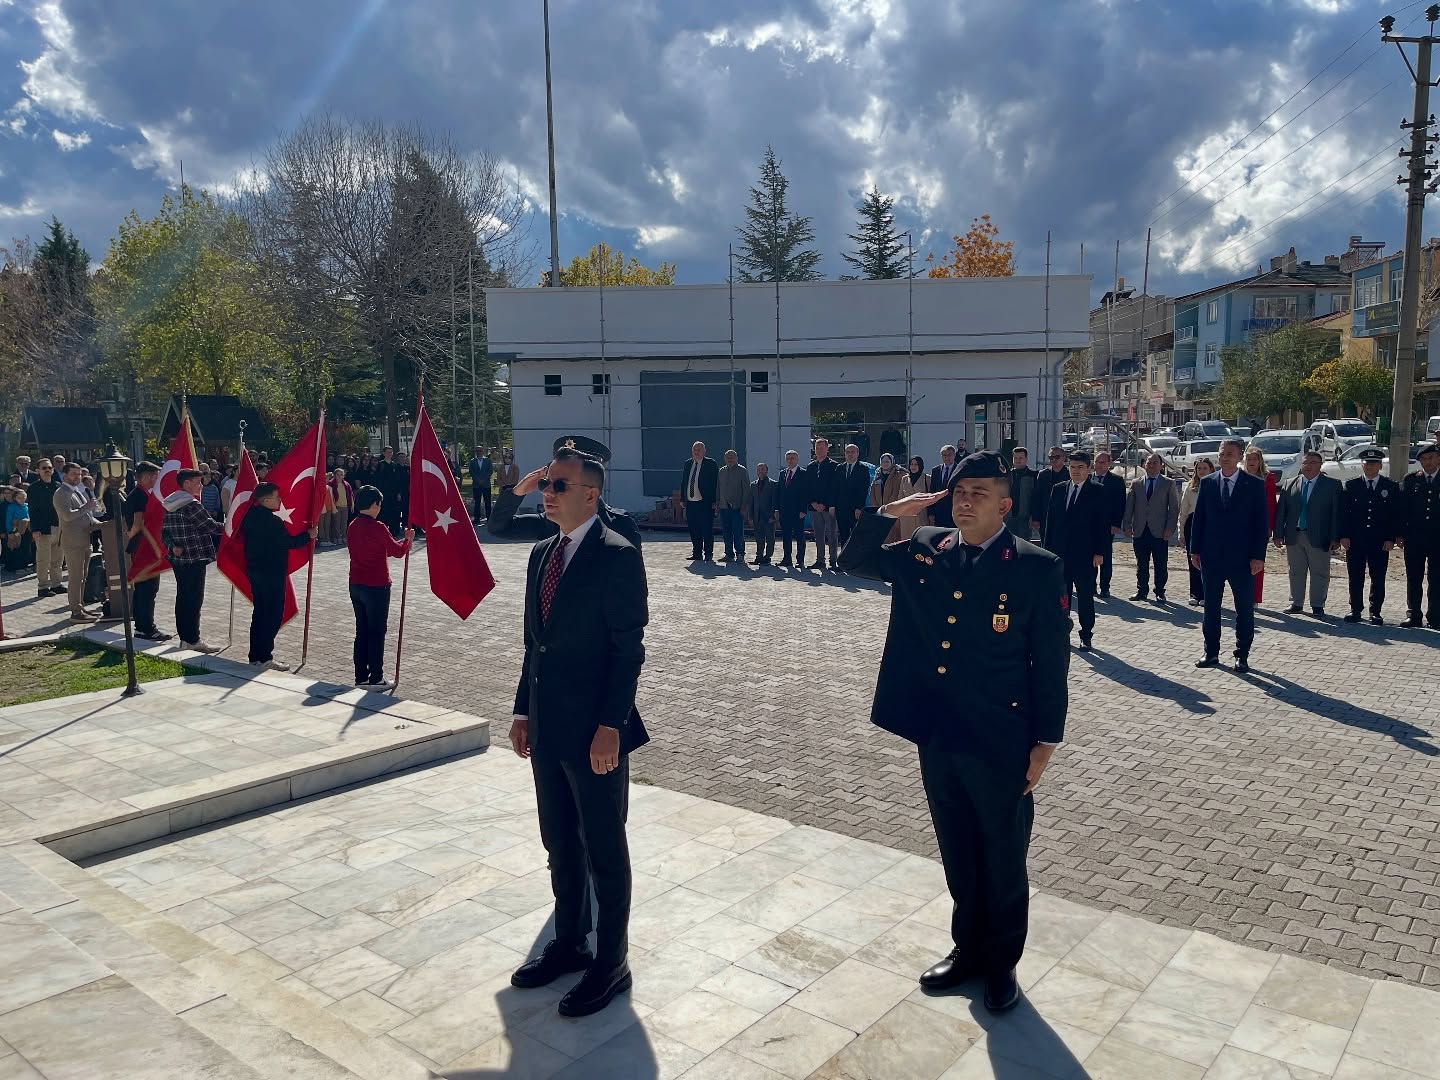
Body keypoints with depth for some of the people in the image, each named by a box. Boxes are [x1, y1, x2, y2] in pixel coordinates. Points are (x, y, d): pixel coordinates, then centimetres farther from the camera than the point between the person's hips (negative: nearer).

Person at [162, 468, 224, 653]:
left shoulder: (169, 505, 11)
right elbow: (210, 525, -12)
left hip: (178, 559, 9)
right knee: (194, 600, -4)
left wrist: (172, 546, 1)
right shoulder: (191, 505, -16)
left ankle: (184, 637, 19)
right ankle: (192, 640, -1)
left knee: (182, 598, 13)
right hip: (195, 559, -9)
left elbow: (164, 532, 11)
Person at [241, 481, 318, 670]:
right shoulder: (272, 521, -19)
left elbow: (243, 536, 17)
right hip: (272, 573, -9)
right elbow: (289, 542, -18)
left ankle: (256, 655, 19)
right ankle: (264, 658, -2)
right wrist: (309, 535, -5)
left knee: (260, 612, 15)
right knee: (274, 615, -2)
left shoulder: (250, 516, 7)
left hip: (255, 569, 9)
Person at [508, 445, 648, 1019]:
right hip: (546, 727, 8)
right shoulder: (542, 553, 11)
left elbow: (628, 649, -17)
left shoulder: (617, 556, -14)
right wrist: (523, 711, 13)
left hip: (594, 731, -8)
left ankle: (611, 962, 22)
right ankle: (569, 941, 38)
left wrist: (611, 726, -20)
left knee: (604, 851, 7)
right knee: (560, 846, 20)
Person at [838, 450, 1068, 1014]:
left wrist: (1044, 742, -8)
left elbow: (1050, 662, -8)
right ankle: (967, 947, 40)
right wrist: (889, 514, -7)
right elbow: (853, 562, 9)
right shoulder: (924, 551, 1)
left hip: (1001, 744, -4)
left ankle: (1001, 961, 35)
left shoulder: (1036, 568, -11)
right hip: (936, 737, 4)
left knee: (1003, 859, 14)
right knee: (958, 855, 20)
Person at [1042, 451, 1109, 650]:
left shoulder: (1098, 492, -2)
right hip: (1060, 552, 3)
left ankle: (1086, 637, 13)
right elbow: (1050, 520, 10)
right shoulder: (1058, 489, 9)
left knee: (1085, 596, 4)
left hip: (1085, 554, -3)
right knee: (1061, 595, 9)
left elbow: (1103, 523, -4)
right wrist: (1048, 549, 5)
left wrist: (1099, 552, -10)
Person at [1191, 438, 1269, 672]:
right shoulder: (1207, 482, 5)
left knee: (1244, 609, 4)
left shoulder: (1254, 485, -2)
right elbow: (1198, 517, 7)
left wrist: (1258, 556, -9)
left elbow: (1261, 522, -4)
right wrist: (1195, 550, 3)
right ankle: (1211, 653, 20)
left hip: (1241, 557, -2)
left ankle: (1242, 656, 14)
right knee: (1211, 607, 9)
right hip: (1211, 556, 3)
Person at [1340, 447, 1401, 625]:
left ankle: (1375, 612, 12)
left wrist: (1391, 538, -5)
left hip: (1380, 542, 0)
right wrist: (1344, 535, -5)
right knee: (1355, 578, 4)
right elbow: (1343, 512, 3)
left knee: (1378, 579, 4)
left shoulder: (1391, 487, 5)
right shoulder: (1351, 485, 5)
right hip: (1355, 540, 0)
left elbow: (1395, 515, 3)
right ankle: (1355, 610, 13)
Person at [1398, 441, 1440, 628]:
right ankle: (1413, 615, 12)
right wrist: (1401, 534, -1)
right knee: (1413, 578, 6)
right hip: (1414, 537, 1)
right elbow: (1402, 507, 5)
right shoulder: (1410, 480, 6)